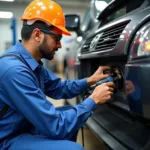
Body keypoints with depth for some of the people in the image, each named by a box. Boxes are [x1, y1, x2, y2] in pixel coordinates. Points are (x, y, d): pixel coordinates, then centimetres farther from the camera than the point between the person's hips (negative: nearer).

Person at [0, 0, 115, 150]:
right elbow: (54, 126, -27)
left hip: (27, 126, 9)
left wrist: (89, 80, 0)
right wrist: (93, 100, -18)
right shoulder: (14, 69, -30)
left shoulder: (33, 62, -1)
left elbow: (59, 88, 14)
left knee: (73, 113, 11)